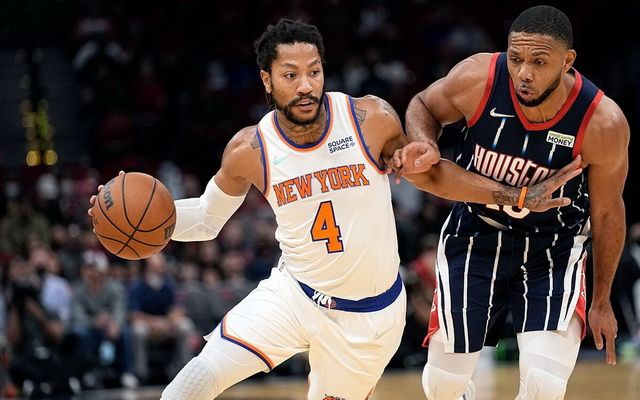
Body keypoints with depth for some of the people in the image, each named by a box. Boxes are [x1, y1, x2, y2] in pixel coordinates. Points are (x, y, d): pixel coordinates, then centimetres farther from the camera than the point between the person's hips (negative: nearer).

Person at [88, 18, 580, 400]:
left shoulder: (370, 119, -17)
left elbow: (428, 170, 0)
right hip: (293, 294, 0)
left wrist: (516, 197, -4)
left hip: (370, 313, 0)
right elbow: (207, 218, 4)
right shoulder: (250, 150, -12)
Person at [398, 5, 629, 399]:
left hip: (553, 250, -2)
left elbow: (607, 212, -8)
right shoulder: (477, 79, -23)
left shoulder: (603, 124, -25)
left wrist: (602, 300, 2)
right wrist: (424, 146, -23)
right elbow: (423, 105, 1)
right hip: (475, 236, 2)